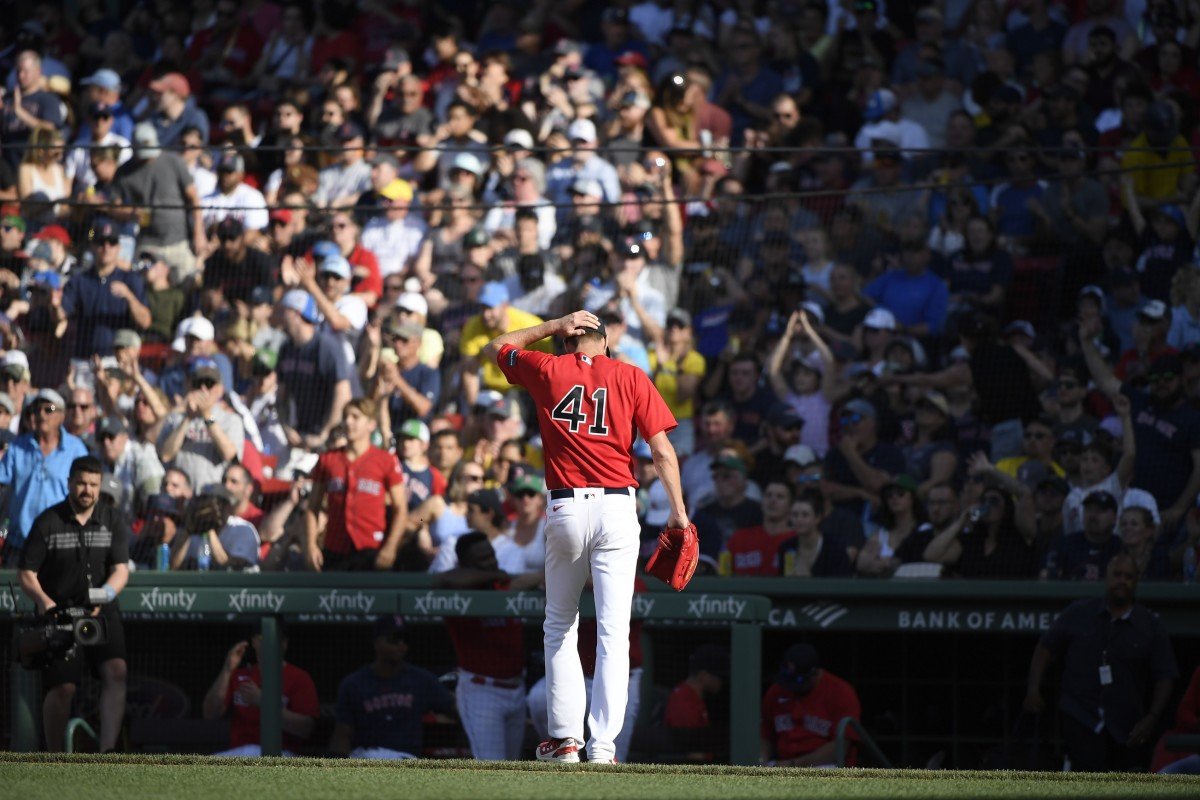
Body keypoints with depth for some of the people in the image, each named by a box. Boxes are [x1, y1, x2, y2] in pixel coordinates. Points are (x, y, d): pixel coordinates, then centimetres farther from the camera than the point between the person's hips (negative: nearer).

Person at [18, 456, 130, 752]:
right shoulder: (48, 522, 0)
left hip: (102, 613, 2)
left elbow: (121, 569, -2)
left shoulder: (113, 520, 5)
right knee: (62, 687, -8)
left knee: (116, 672, -21)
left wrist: (105, 594, -24)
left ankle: (107, 751, -26)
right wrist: (44, 601, -22)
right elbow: (26, 573, -1)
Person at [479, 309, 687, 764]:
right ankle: (603, 744, -8)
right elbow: (662, 451, -1)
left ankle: (565, 738, 8)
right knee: (613, 631, -2)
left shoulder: (547, 371, 7)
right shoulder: (630, 377, 6)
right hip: (617, 508, -1)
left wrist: (553, 326, 25)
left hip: (566, 509, 1)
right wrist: (679, 512, 3)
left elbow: (494, 348, 27)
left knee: (560, 627, 14)